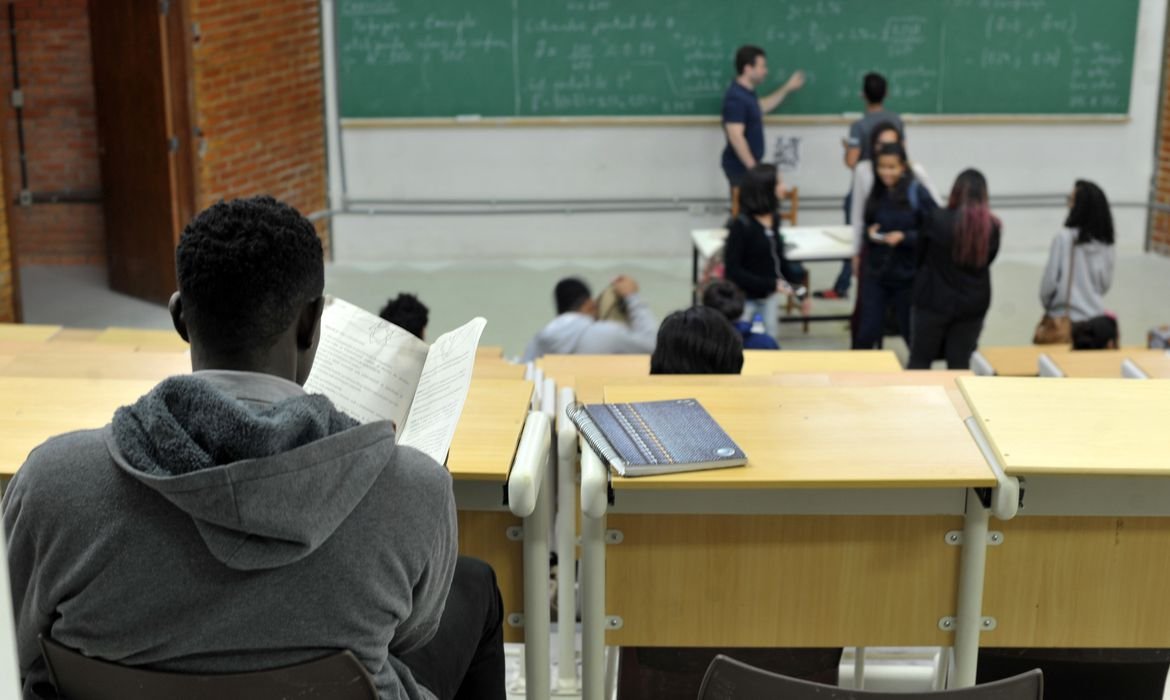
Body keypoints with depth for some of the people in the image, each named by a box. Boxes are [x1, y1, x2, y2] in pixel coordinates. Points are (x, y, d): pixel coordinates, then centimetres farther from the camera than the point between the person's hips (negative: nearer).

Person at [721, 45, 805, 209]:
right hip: (741, 166, -10)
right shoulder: (736, 98, -23)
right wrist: (752, 168, -26)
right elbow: (735, 137, -28)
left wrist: (787, 88, 29)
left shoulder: (747, 92, 9)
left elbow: (761, 107, 31)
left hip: (747, 164, 10)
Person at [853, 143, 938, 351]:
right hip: (875, 272, 3)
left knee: (912, 332, 14)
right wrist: (869, 232, -7)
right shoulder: (874, 193, 2)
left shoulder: (917, 193, -11)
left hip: (907, 274, -3)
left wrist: (904, 237, -22)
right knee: (865, 333, -1)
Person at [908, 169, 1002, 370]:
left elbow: (920, 255, -1)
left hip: (934, 300, -2)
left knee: (920, 361, 9)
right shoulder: (992, 226, -6)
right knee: (960, 363, 9)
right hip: (973, 303, 2)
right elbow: (988, 260, 8)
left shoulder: (938, 219, -14)